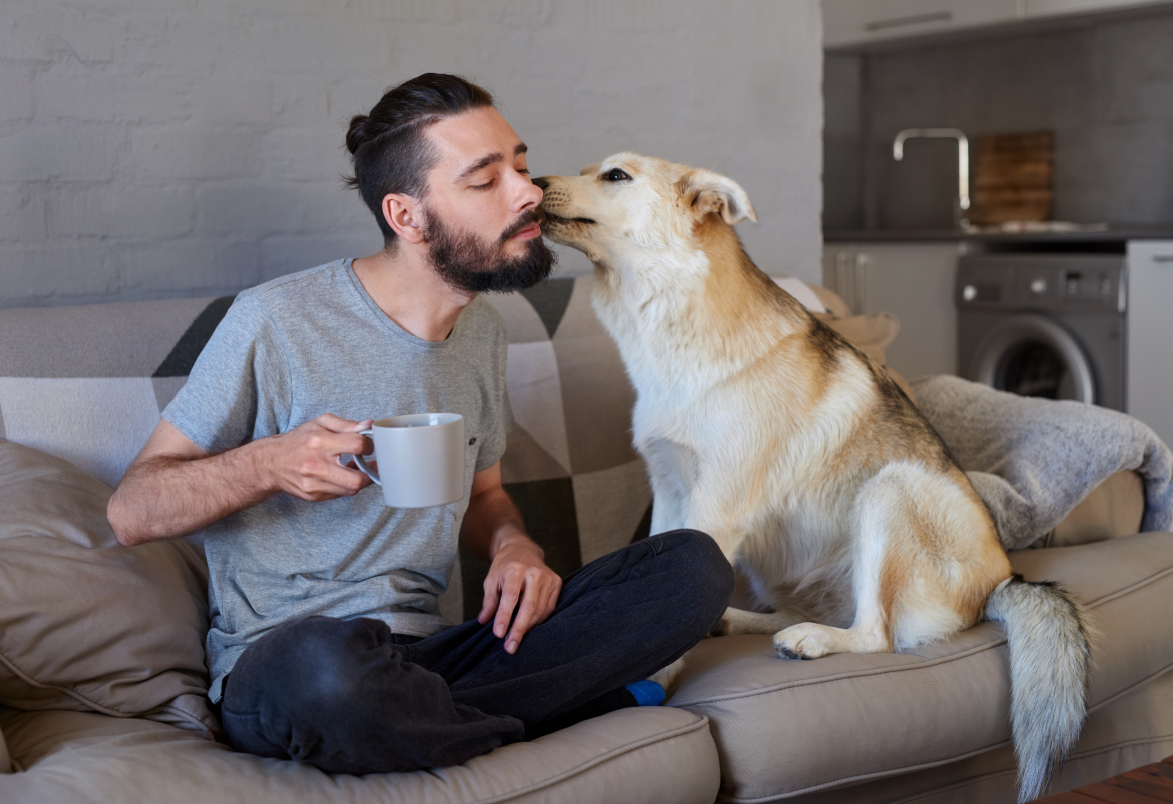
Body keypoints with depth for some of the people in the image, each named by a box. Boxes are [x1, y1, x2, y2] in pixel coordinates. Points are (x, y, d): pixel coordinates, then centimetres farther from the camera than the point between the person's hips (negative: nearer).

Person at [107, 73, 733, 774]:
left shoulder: (483, 331, 11)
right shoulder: (277, 322, -9)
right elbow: (131, 512, -6)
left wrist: (514, 545, 0)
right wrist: (267, 464, -25)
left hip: (429, 652, 6)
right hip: (278, 659, -5)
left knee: (694, 565, -10)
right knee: (328, 664, -44)